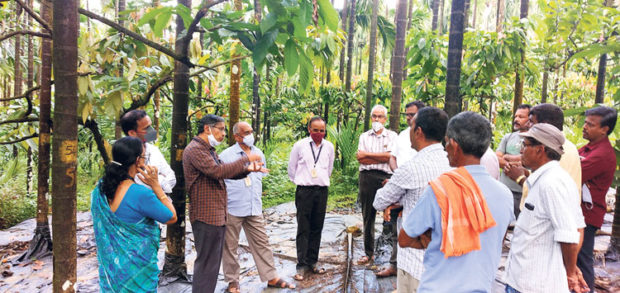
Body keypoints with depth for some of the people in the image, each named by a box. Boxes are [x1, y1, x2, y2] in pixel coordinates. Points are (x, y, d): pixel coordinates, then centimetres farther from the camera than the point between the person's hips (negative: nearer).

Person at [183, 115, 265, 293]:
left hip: (218, 216, 10)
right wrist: (246, 159, -19)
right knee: (207, 263, -4)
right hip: (206, 216, -10)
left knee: (213, 263, 17)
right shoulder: (195, 149, -14)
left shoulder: (209, 150, 19)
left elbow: (226, 172, 17)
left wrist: (248, 169, -1)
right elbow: (217, 171, -26)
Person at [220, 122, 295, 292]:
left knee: (262, 243, 9)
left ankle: (271, 278, 20)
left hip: (255, 208, 4)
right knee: (230, 246, 6)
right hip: (232, 209, -4)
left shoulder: (259, 153, 10)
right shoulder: (226, 155, -7)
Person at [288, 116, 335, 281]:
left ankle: (312, 262, 20)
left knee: (317, 228, 9)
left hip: (322, 191, 3)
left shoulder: (329, 147, 6)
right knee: (303, 229, -1)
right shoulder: (300, 146, -2)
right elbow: (291, 168, 8)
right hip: (304, 191, -3)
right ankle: (302, 266, 5)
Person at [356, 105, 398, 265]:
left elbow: (390, 156, -7)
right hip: (367, 178, 2)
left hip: (386, 177, -2)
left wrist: (367, 154, -3)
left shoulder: (392, 136, 9)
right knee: (368, 217, 7)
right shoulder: (364, 136, 15)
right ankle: (368, 253, 16)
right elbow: (360, 159, 2)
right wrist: (380, 158, -5)